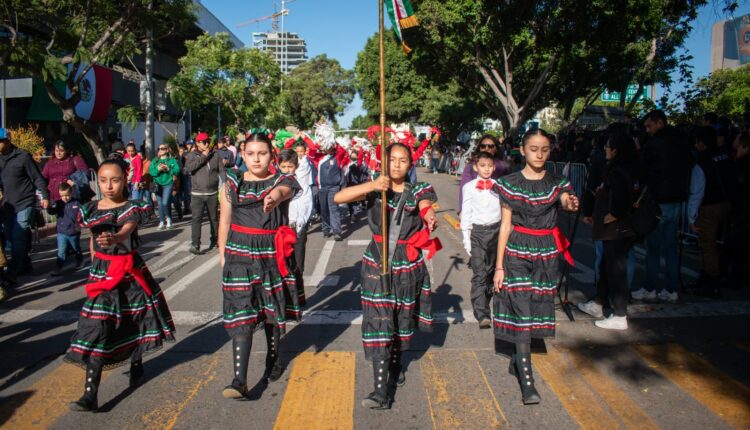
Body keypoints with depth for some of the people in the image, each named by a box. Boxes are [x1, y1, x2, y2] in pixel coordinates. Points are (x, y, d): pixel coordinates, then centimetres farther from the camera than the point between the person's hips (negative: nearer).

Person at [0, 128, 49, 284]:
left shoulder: (23, 156, -10)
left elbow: (37, 178, -8)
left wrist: (45, 196, -10)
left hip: (24, 204, -7)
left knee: (18, 238, -11)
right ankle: (24, 266, 26)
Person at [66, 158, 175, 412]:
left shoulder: (131, 208, -10)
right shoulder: (91, 209, 2)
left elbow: (127, 231, -32)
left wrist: (114, 239, -53)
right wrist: (96, 266, 12)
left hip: (130, 272, -2)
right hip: (101, 273, 2)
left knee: (135, 320, 12)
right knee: (96, 329, -5)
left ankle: (136, 365, 41)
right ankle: (90, 395, -7)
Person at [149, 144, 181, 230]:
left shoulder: (172, 160, 4)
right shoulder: (155, 160, 12)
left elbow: (177, 170, -7)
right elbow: (151, 171, 0)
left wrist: (168, 169, -20)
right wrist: (158, 169, -17)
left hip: (168, 183, -3)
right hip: (158, 184, 3)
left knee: (165, 203, -14)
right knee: (160, 204, 5)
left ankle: (168, 218, 8)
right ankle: (162, 222, 14)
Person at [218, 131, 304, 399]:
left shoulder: (282, 181, -4)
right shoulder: (232, 183, 3)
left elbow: (281, 191, -30)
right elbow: (225, 221, 10)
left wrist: (273, 198, -54)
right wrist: (222, 253, 10)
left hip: (273, 255, 0)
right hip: (240, 255, 1)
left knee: (272, 311, 13)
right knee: (241, 315, -7)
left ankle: (273, 359, 38)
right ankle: (239, 381, -8)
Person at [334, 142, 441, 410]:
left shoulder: (417, 190, 3)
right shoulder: (374, 189, -1)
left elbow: (426, 207, -20)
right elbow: (338, 198, -15)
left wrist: (430, 218, -44)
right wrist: (372, 185, -28)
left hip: (408, 266, 2)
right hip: (377, 265, -1)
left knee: (401, 319, 15)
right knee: (378, 323, -7)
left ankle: (396, 363, 43)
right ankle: (381, 391, -6)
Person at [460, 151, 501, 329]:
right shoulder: (469, 187, 0)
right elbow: (466, 214, 1)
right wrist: (466, 239, -3)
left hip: (496, 230, 3)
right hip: (477, 231, -3)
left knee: (491, 271, 14)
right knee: (479, 274, -10)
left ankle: (484, 301, 34)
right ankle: (482, 315, -12)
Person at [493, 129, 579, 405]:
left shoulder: (557, 182, 4)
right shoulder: (511, 183, -1)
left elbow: (565, 200, -17)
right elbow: (505, 225, -1)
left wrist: (570, 205, -43)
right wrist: (499, 265, -3)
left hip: (547, 254, 3)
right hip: (517, 252, -2)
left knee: (537, 309, 9)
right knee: (521, 312, -7)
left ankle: (517, 361, 30)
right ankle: (527, 382, -5)